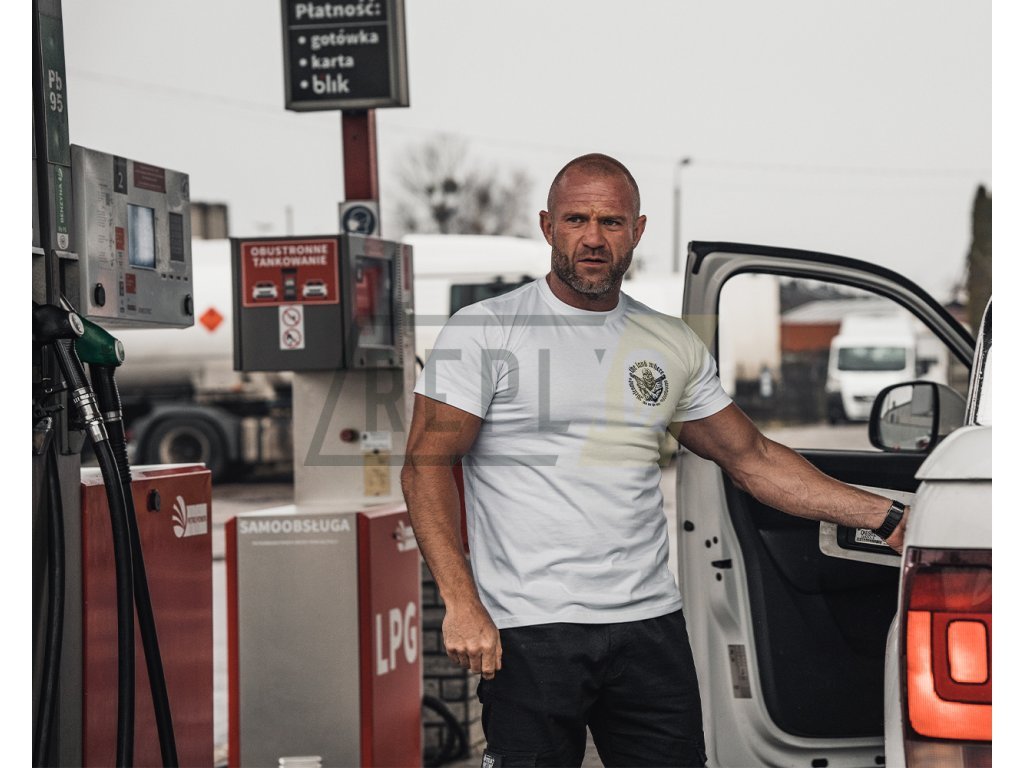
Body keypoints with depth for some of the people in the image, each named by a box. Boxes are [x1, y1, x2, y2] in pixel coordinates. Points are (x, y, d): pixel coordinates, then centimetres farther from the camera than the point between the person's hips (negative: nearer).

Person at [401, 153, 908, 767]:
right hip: (529, 632, -4)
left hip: (651, 624, 4)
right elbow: (427, 464, -4)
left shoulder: (674, 346, 13)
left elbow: (753, 459, 19)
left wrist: (886, 518, 13)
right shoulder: (485, 331, 0)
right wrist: (461, 603, -15)